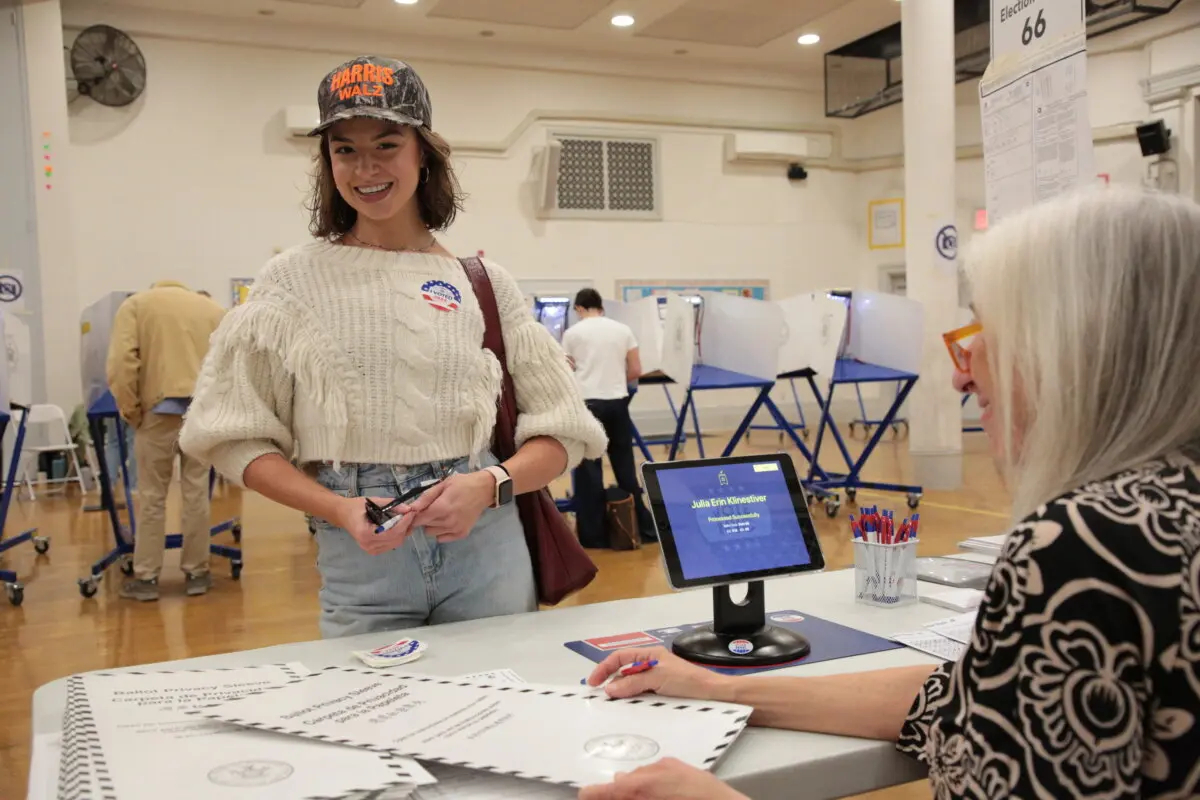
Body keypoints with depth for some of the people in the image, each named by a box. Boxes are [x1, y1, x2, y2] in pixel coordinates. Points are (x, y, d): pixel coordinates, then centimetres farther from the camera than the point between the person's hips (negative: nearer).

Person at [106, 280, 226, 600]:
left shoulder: (136, 304, 10)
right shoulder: (212, 308, 18)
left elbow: (122, 362, -5)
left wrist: (130, 410, 2)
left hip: (159, 410, -2)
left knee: (152, 497, 5)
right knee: (197, 493, 7)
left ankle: (146, 578, 11)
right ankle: (196, 573, 14)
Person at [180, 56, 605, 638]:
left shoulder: (485, 285, 4)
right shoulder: (292, 283, 1)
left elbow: (561, 434, 5)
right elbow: (238, 437, 1)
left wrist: (489, 485, -14)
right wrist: (339, 509, -13)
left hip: (485, 541, 1)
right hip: (359, 553, -1)